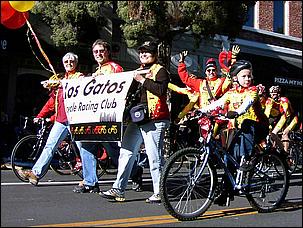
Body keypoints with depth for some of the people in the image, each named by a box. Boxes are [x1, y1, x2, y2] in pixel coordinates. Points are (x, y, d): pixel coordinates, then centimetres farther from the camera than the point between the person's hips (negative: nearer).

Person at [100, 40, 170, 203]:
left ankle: (159, 192, 4)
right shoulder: (137, 71, 24)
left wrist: (142, 80, -15)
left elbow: (161, 90, -16)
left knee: (154, 157, -6)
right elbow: (129, 91, 24)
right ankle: (118, 189, 10)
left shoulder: (160, 71, 1)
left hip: (154, 120, -8)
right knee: (126, 153, 6)